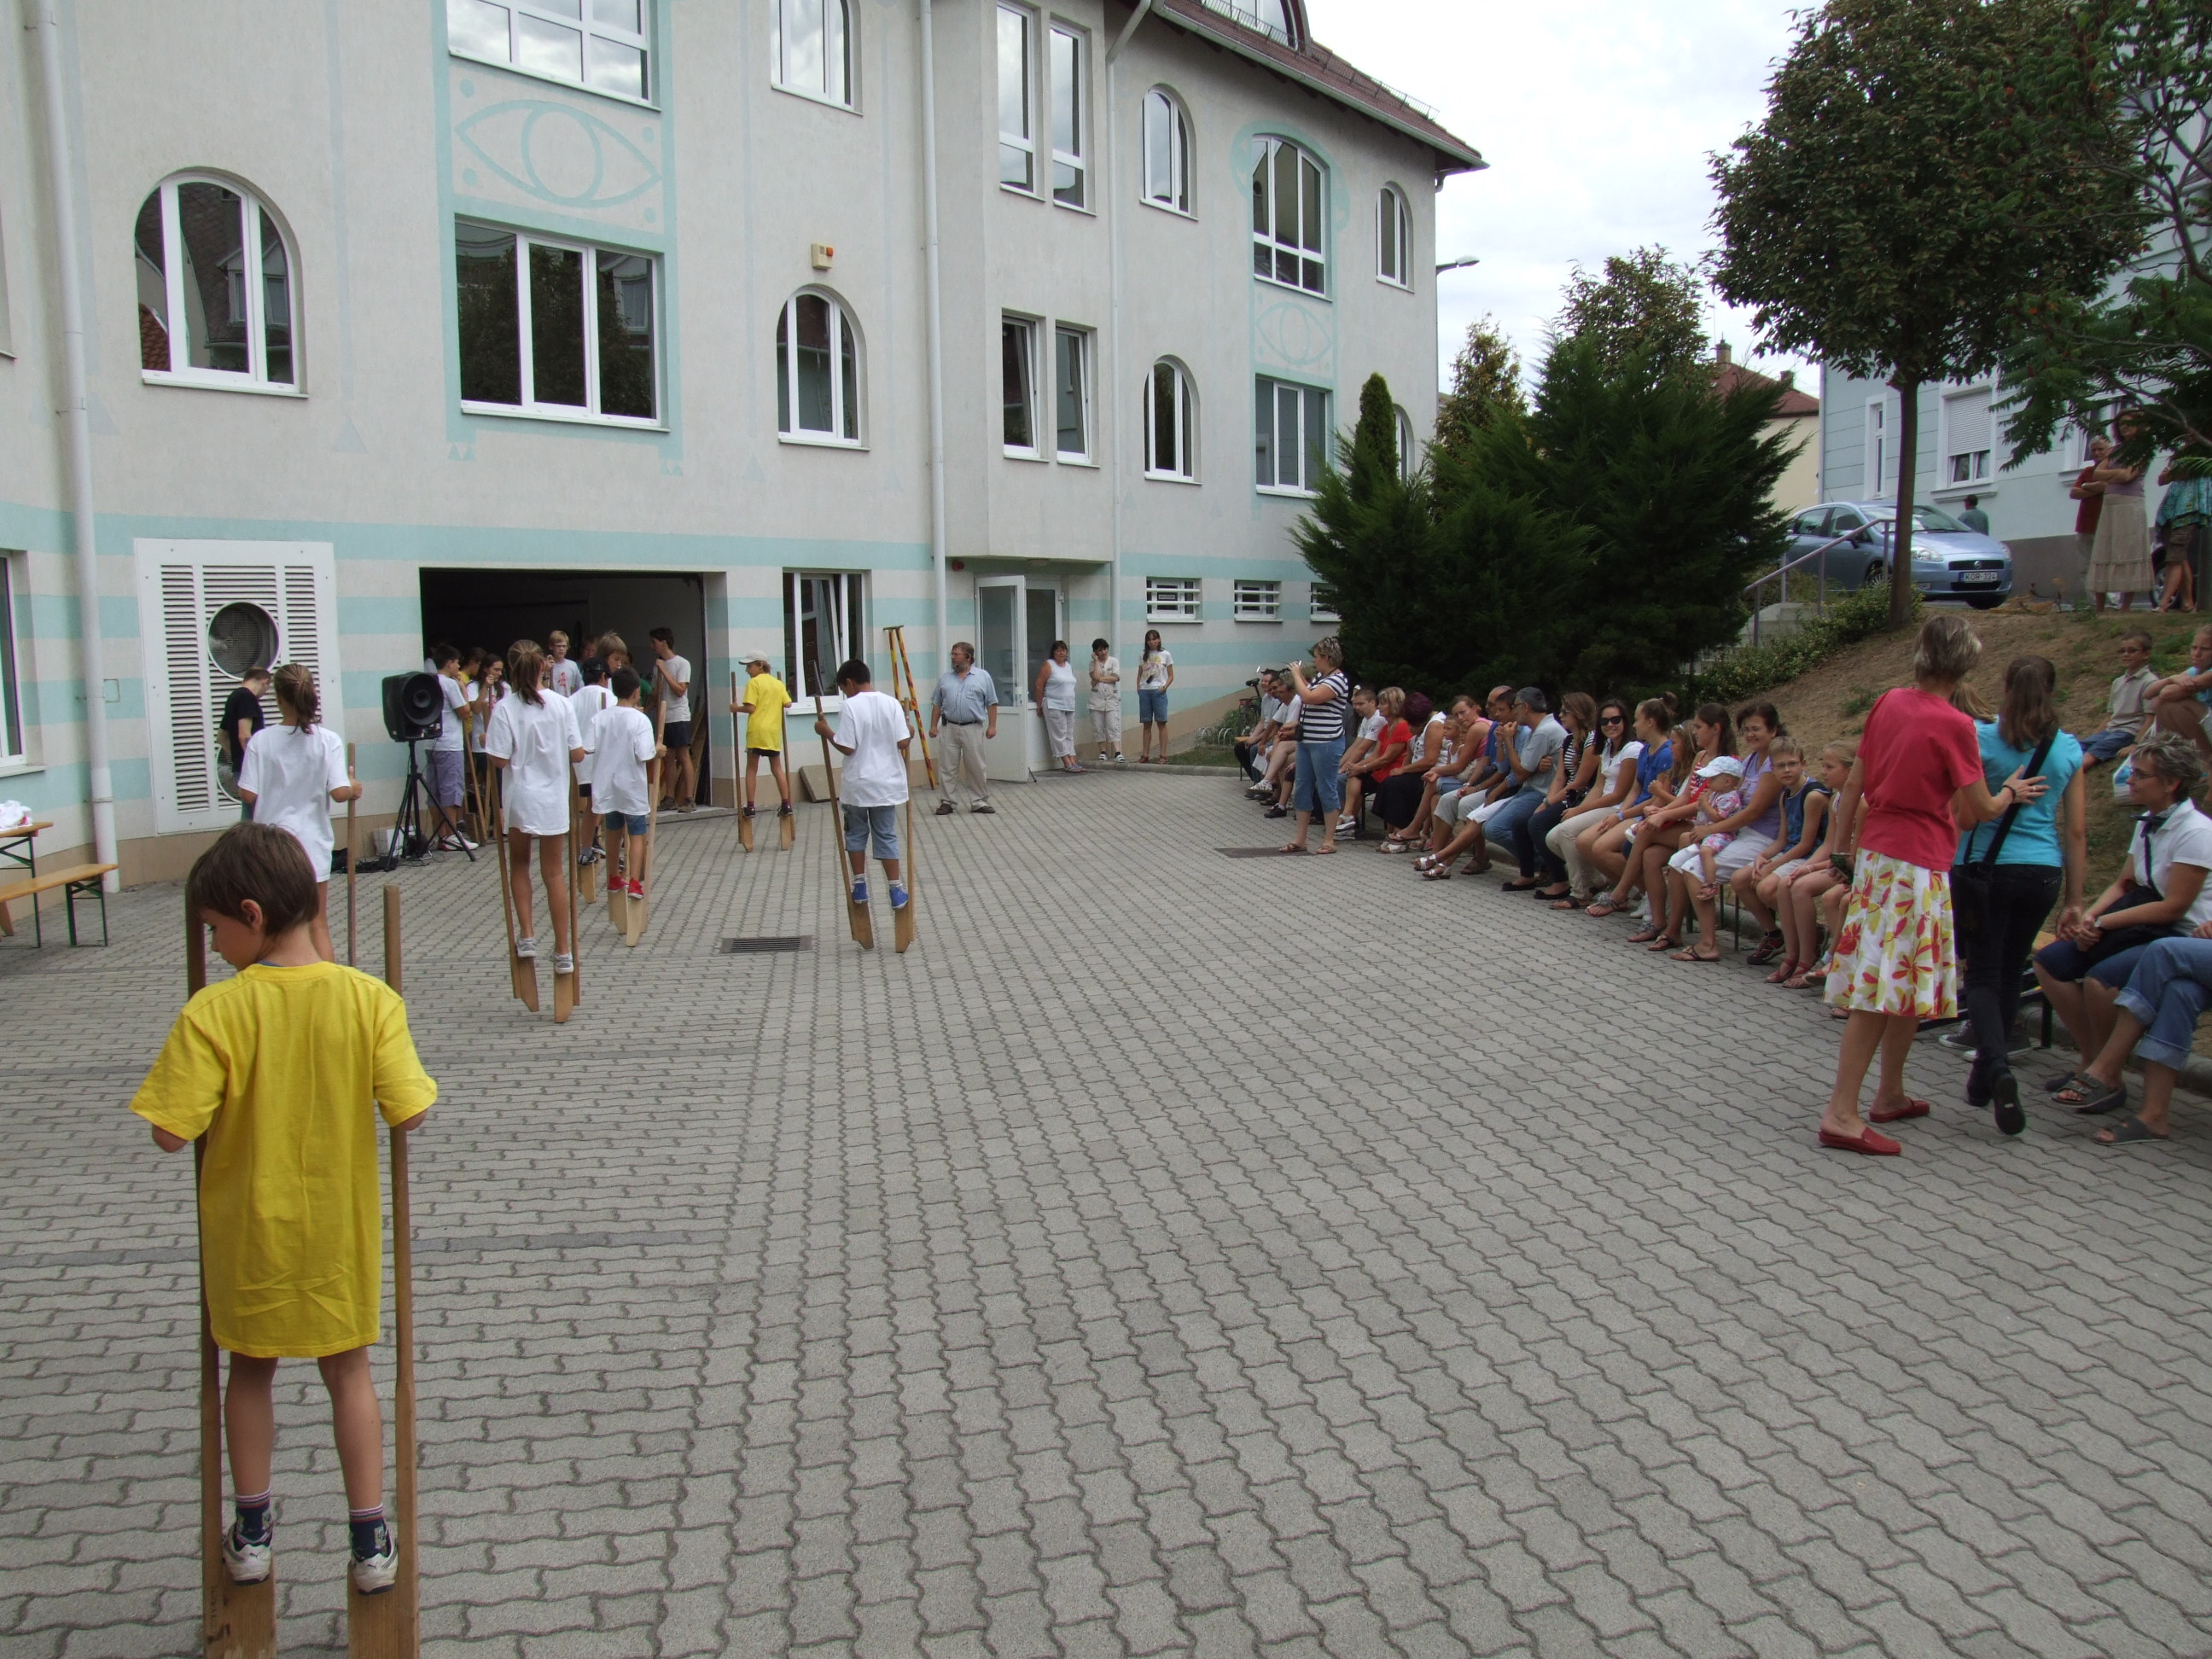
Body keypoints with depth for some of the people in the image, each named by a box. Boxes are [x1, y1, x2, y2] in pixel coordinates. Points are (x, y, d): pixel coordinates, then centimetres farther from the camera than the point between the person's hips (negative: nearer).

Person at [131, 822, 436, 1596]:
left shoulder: (214, 1014, -20)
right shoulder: (370, 999, -16)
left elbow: (171, 1131, -20)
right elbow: (409, 1112, -17)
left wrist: (231, 1096, 0)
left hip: (249, 1232, 0)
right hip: (338, 1228, 1)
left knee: (250, 1371, 21)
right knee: (349, 1371, 16)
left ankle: (251, 1534, 35)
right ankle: (370, 1542, 22)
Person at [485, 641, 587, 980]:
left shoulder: (505, 708, -11)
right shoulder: (561, 704, -7)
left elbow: (500, 760, -12)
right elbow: (577, 754, -6)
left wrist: (486, 743, 8)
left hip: (519, 799, -1)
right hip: (553, 799, 1)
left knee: (519, 865, 21)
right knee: (554, 872, 9)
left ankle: (527, 936, 11)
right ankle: (563, 951, 10)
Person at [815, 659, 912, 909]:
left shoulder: (851, 706, -12)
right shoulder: (892, 703, -2)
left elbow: (847, 747, -14)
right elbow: (903, 742, -4)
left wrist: (825, 731, 0)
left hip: (858, 785, -3)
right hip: (886, 783, 3)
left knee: (856, 834, 15)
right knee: (887, 835, 8)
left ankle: (860, 886, 18)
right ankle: (896, 891, 5)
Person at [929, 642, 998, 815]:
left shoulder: (983, 676, 3)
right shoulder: (945, 678, 10)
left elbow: (992, 703, 2)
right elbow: (937, 704, 12)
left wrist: (992, 726, -4)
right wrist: (934, 725, 5)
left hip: (973, 729, -2)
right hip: (949, 728, 2)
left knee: (977, 768, 3)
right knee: (947, 768, 1)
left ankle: (980, 802, 11)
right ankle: (947, 802, 7)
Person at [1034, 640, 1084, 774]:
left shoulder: (1069, 666, 15)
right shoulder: (1048, 665, -6)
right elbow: (1039, 685, -7)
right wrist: (1040, 705, -7)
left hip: (1069, 707, 7)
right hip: (1054, 706, -7)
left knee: (1069, 735, 6)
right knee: (1060, 735, -8)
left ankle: (1073, 763, 6)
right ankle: (1067, 764, -11)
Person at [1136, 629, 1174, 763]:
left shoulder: (1165, 655, 4)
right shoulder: (1143, 656, 14)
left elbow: (1171, 676, 4)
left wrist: (1164, 687, -12)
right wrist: (1138, 687, 0)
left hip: (1158, 691, -3)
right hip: (1144, 691, 3)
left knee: (1161, 723, -5)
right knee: (1147, 724, 5)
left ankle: (1163, 755, -5)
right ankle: (1145, 755, 7)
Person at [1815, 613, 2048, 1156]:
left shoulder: (1888, 703, 5)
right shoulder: (1954, 726, -14)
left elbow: (1853, 784, 11)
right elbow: (1979, 809, -6)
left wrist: (1836, 843, 20)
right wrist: (2011, 792, 14)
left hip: (1877, 851, 7)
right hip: (1919, 863, -7)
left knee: (1899, 986, 17)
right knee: (1885, 989, -8)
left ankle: (1890, 1095, 27)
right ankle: (1841, 1113, -9)